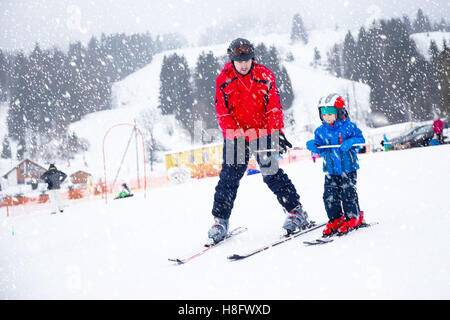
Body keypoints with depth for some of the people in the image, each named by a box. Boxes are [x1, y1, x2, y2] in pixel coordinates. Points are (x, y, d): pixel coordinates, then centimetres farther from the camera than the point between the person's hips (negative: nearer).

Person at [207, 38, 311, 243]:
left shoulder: (264, 76, -3)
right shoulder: (223, 81, -3)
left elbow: (274, 107, -1)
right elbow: (223, 113, -3)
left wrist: (278, 132, -10)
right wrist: (235, 134, -14)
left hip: (262, 132, -1)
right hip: (235, 134, 1)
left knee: (271, 174, -6)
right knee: (229, 177, -1)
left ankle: (296, 211, 4)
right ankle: (220, 220, 9)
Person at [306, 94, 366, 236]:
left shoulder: (348, 127, -4)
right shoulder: (321, 131, 6)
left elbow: (360, 138, -2)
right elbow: (320, 149, 11)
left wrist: (350, 141, -20)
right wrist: (313, 145, -10)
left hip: (347, 168, -3)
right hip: (330, 171, 4)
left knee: (348, 193, -2)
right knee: (330, 195, 0)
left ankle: (353, 218, 14)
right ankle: (335, 220, 13)